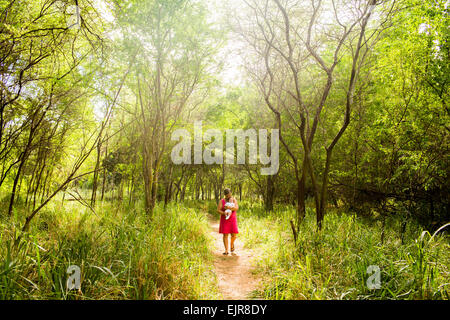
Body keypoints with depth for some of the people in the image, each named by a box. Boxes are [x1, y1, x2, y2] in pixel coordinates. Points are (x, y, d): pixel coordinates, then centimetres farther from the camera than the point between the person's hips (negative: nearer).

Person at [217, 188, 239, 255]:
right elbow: (218, 210, -9)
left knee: (234, 234, -4)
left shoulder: (234, 200, 1)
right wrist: (224, 213, -27)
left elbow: (236, 208, -14)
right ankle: (226, 250, -2)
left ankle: (231, 244, 28)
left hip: (232, 219, 1)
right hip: (224, 219, -1)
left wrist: (229, 208, -28)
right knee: (225, 234, -6)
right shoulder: (221, 201, -2)